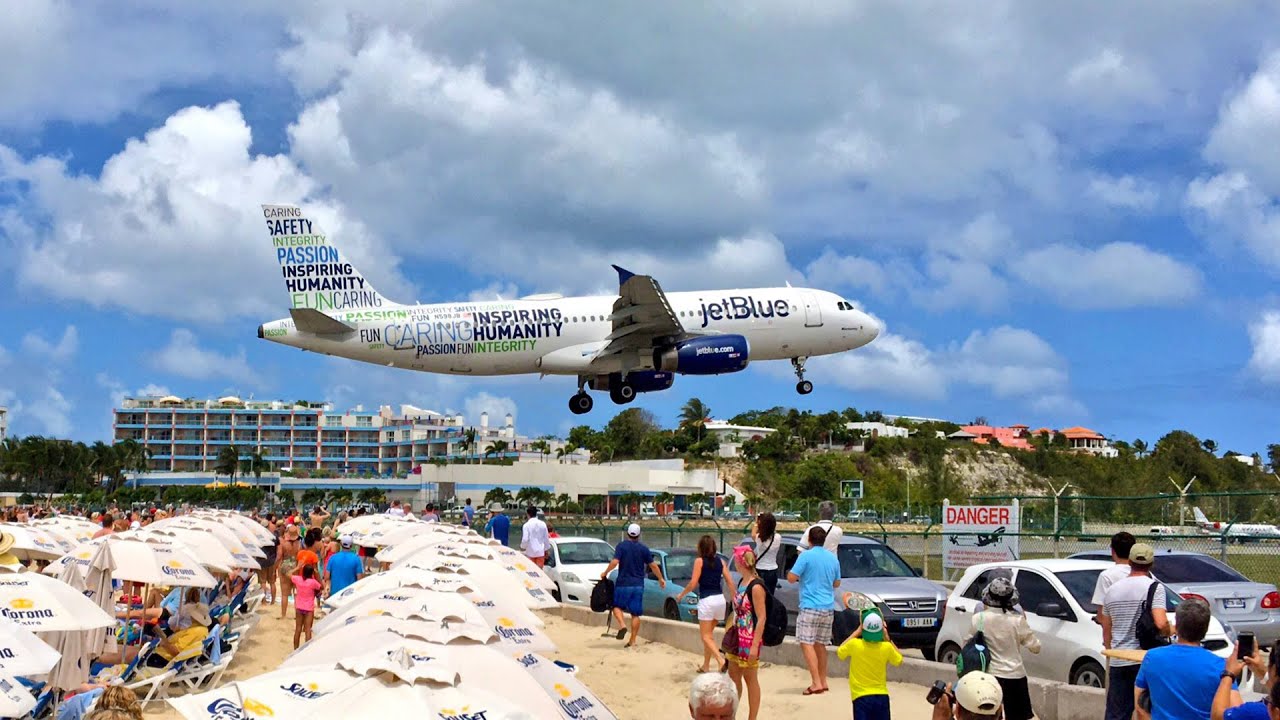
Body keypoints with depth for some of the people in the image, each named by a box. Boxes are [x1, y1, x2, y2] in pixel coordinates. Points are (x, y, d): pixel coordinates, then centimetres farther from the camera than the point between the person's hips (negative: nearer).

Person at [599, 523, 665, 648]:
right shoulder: (643, 549, 3)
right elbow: (653, 565, 5)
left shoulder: (621, 546, -5)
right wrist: (661, 579, 18)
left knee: (617, 606, 15)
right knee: (635, 614, 7)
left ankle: (622, 625, -12)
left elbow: (614, 562, -16)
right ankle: (633, 641, 6)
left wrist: (605, 573, -1)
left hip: (623, 583, -2)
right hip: (638, 585, 2)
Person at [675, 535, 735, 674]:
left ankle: (721, 660, -24)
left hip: (706, 600, -5)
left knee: (706, 636, -2)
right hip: (720, 600, 5)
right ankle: (706, 665, 22)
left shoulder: (699, 561, -4)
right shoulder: (720, 561, 9)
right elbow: (730, 582, 6)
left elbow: (693, 583, -9)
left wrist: (681, 594, 6)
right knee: (709, 633, 19)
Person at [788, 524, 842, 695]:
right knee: (820, 645, 15)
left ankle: (816, 683, -16)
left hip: (810, 606, -6)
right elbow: (836, 583, 19)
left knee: (807, 644, -7)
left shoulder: (806, 556, -9)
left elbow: (792, 578, -11)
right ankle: (823, 681, 17)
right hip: (828, 607, 7)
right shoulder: (833, 558, 10)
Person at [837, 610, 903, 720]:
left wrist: (856, 633, 12)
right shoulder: (886, 647, -7)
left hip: (861, 697, -2)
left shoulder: (854, 644, -11)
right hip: (882, 696, 2)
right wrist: (887, 639, 11)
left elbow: (838, 652, 12)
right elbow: (899, 661, 15)